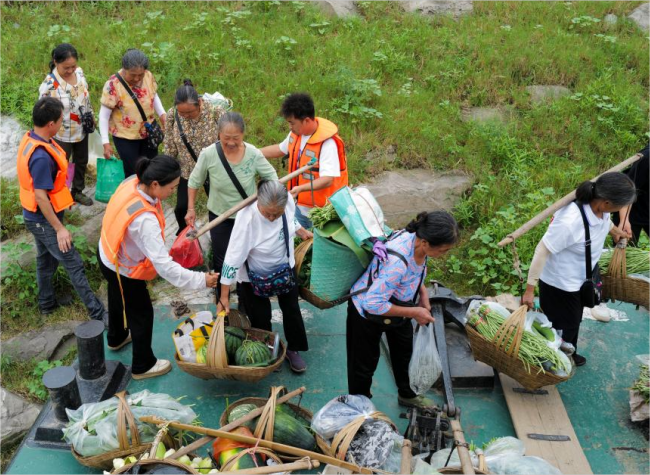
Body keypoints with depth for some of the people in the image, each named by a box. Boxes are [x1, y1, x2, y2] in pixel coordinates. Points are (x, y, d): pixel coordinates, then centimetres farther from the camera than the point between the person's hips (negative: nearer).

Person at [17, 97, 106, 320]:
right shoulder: (41, 156, -31)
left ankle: (47, 302, 41)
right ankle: (97, 313, 6)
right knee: (74, 264, -3)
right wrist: (59, 228, -23)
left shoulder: (30, 139, -1)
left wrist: (63, 196, 23)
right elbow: (40, 197, -28)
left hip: (37, 217, 10)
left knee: (46, 258, 23)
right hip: (43, 220, -10)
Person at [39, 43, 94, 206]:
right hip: (62, 135, -6)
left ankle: (77, 191, 47)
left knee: (81, 161, 24)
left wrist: (90, 116, 15)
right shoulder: (49, 84, -27)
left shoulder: (79, 72, -9)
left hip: (81, 130, 6)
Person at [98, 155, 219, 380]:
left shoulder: (132, 182, -19)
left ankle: (116, 337, 63)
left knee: (117, 299, 33)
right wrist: (200, 280, -34)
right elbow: (163, 264, -41)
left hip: (107, 255, 8)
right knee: (142, 314, 15)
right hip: (124, 271, -8)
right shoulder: (145, 219, -43)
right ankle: (143, 366, 37)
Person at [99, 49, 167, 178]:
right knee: (133, 173, 1)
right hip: (125, 137, -4)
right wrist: (106, 143, -20)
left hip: (148, 133, 5)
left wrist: (162, 114, -7)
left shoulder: (148, 76, -10)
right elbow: (104, 115, -16)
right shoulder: (113, 85, -22)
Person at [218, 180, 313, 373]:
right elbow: (233, 258, -32)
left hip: (285, 267, 5)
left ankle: (293, 349, 38)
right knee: (260, 317, 7)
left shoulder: (287, 199, -25)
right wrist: (224, 297, -26)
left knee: (291, 309, 16)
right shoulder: (247, 219, -39)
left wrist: (303, 233, 16)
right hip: (255, 275, -4)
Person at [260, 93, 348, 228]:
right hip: (301, 206, 8)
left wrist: (300, 188, -46)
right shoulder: (297, 132, -2)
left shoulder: (327, 143, -26)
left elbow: (328, 179, -32)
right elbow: (280, 149, 18)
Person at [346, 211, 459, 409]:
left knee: (404, 351, 27)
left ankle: (406, 394, 53)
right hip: (367, 312, -8)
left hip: (396, 304, 8)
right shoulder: (397, 261, -44)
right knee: (365, 363, 13)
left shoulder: (417, 238, -21)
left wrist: (423, 292, -8)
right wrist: (414, 313, -29)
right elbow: (373, 304, -37)